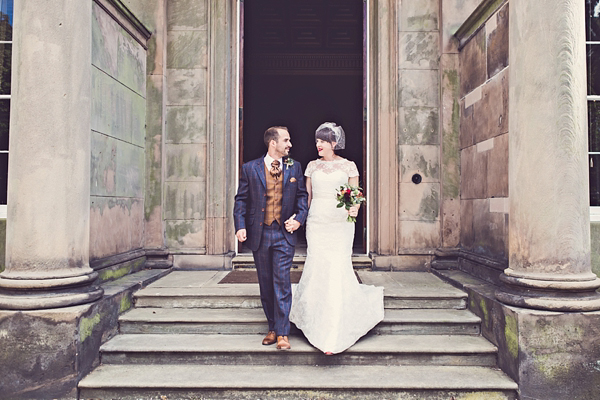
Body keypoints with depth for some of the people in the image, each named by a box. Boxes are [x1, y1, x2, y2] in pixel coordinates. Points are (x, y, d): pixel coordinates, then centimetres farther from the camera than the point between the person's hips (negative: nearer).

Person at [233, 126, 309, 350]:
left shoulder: (295, 168, 7)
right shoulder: (250, 169, 2)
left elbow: (302, 195, 12)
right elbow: (241, 200, 2)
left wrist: (299, 218, -4)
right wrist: (240, 226, -9)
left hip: (284, 233, -1)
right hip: (259, 233, 1)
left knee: (282, 282, -7)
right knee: (266, 284, 10)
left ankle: (282, 333, 2)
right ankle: (272, 328, 25)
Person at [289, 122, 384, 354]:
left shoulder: (348, 166, 4)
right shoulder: (312, 166, 12)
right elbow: (308, 196, 15)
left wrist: (354, 209, -16)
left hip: (340, 223, -3)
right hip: (316, 223, 3)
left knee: (337, 270, -8)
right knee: (317, 268, 1)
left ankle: (333, 334, 0)